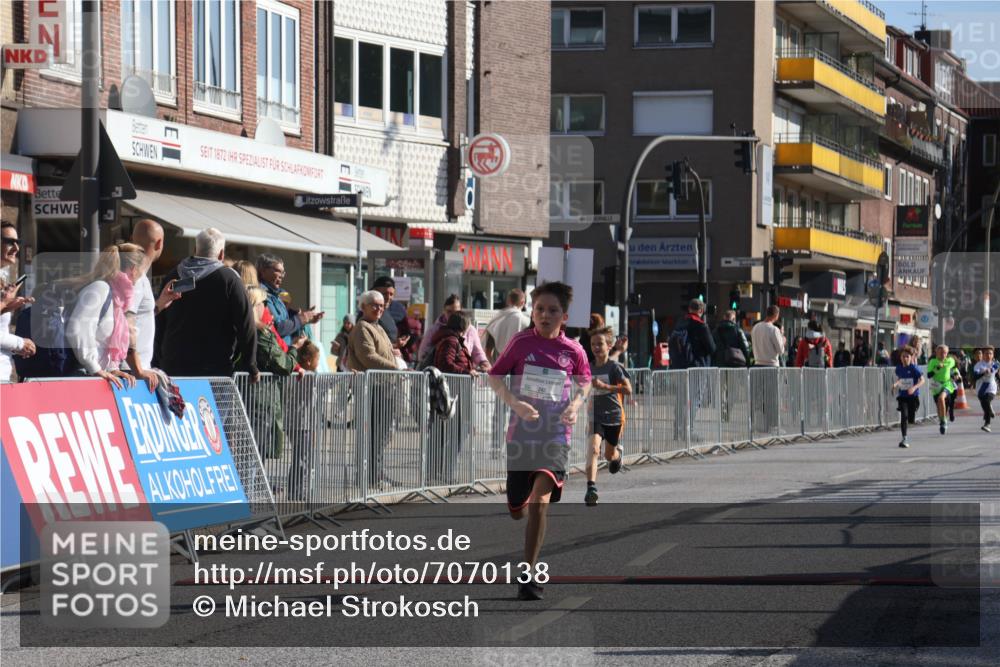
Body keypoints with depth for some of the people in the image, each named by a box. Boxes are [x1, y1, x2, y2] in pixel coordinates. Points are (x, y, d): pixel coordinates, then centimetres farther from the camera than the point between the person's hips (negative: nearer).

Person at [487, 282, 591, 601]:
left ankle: (529, 575, -14)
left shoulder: (573, 350, 0)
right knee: (517, 511, 9)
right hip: (521, 433, 1)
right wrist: (515, 403, -13)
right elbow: (494, 376, 4)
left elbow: (585, 381, 19)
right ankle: (532, 559, 44)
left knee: (539, 501, -20)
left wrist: (575, 405, -1)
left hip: (555, 434, -1)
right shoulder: (522, 342, -3)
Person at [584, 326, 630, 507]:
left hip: (614, 416, -2)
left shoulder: (614, 367, -11)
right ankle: (591, 488, -29)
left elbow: (628, 389, -20)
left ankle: (617, 453, 53)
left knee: (609, 455, 15)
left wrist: (604, 386, -26)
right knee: (593, 448, -22)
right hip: (595, 416, 2)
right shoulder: (589, 368, 3)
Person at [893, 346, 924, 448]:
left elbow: (922, 380, -11)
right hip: (902, 396, 2)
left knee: (911, 420, 1)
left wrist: (914, 387, -26)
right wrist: (896, 384, -1)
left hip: (913, 396, -2)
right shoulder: (899, 368, 1)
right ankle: (904, 439, -9)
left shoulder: (914, 368, -11)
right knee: (904, 416, -15)